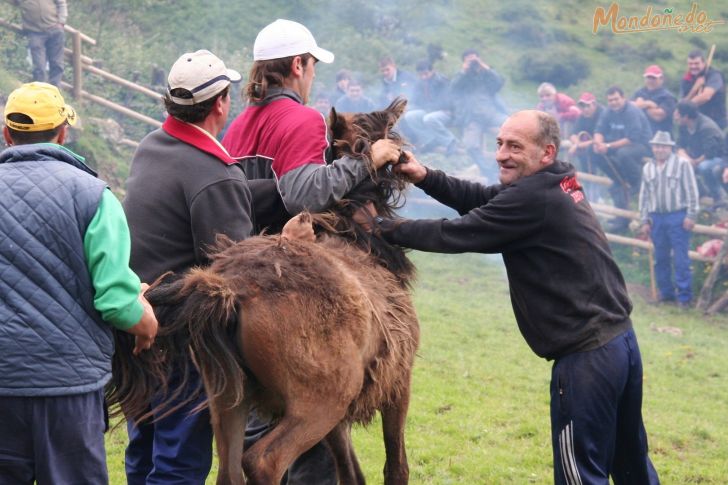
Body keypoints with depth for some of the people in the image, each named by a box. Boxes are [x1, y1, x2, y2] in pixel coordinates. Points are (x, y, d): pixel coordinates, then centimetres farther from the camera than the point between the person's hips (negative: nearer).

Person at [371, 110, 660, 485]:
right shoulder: (557, 185, 13)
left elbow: (456, 234, -13)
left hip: (586, 355, -10)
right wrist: (426, 177, 2)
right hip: (620, 338, 10)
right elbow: (481, 199, 15)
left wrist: (383, 228, -4)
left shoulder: (532, 199, -17)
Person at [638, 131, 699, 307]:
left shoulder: (682, 164, -1)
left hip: (678, 216, -5)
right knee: (661, 259, 8)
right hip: (656, 218, 5)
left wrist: (691, 215, -8)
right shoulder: (647, 168, 13)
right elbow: (644, 195, 15)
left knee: (681, 259, -5)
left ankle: (684, 295, -2)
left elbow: (691, 191, -2)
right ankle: (666, 292, 18)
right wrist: (644, 220, 11)